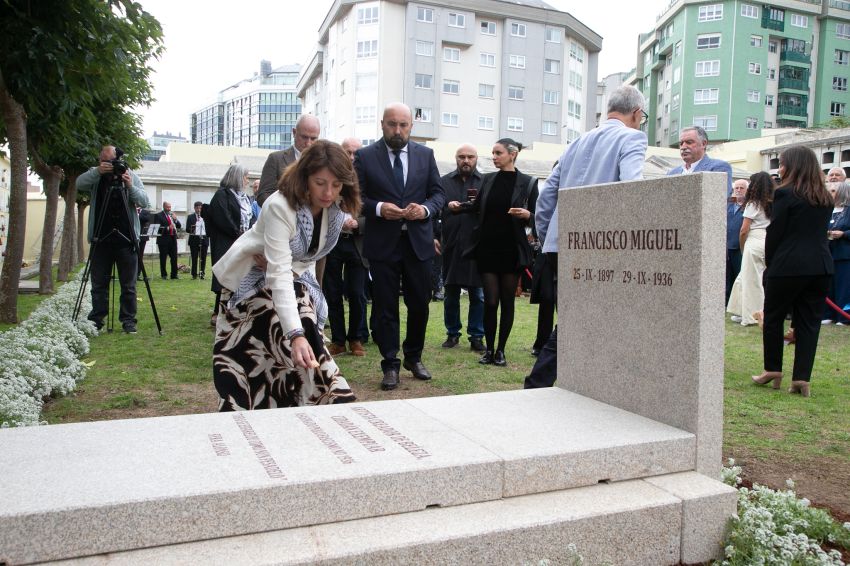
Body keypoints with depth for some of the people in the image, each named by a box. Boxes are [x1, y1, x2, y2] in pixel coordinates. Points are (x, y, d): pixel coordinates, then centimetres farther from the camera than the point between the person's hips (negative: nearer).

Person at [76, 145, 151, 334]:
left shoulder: (132, 176, 5)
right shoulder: (95, 176, 7)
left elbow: (145, 202, -4)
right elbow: (79, 184, -12)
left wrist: (130, 186, -20)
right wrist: (97, 172, -25)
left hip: (126, 239, -1)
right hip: (100, 239, 1)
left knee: (128, 285, 2)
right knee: (99, 284, 6)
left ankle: (128, 320, 10)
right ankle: (96, 320, 15)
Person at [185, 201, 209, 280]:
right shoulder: (190, 217, 6)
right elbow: (187, 229, -2)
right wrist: (191, 230, -22)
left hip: (204, 239, 2)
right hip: (194, 239, -2)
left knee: (203, 258, 2)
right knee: (194, 258, -1)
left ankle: (202, 273, 9)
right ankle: (194, 274, 3)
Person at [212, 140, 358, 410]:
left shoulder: (337, 208, -14)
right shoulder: (280, 206, -33)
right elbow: (278, 275, -40)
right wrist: (296, 335, -50)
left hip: (296, 276, 5)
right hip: (253, 279, -5)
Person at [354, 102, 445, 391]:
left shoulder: (425, 155, 8)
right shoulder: (365, 156, 0)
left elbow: (438, 193, 9)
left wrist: (425, 209, -12)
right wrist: (379, 208, -19)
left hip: (418, 241, 2)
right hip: (382, 243, -2)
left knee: (420, 304, 10)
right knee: (385, 307, 3)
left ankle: (413, 357, 31)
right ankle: (390, 365, 16)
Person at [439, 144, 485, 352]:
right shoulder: (444, 182, 10)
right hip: (451, 246, 1)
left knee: (478, 295, 3)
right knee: (451, 294, 9)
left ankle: (476, 336, 12)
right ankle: (452, 333, 22)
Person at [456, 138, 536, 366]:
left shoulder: (527, 182, -1)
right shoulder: (487, 179, 8)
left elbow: (535, 218, 1)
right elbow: (477, 207, 20)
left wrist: (527, 215, -21)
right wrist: (459, 206, 2)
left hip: (511, 250, -2)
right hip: (487, 248, 2)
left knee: (507, 301, 5)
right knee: (490, 301, -1)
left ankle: (500, 350, 16)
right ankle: (489, 349, 12)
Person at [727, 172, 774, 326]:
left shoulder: (753, 204, -4)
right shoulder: (773, 204, 10)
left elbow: (744, 230, -6)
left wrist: (742, 247, 9)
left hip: (754, 242, -6)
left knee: (751, 279, 3)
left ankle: (751, 315, 7)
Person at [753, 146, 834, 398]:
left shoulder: (785, 193, -8)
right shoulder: (826, 198, 11)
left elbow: (774, 232, -8)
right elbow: (821, 231, 12)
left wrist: (769, 263, 4)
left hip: (789, 266, -6)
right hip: (821, 266, 6)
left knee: (773, 318, 10)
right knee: (809, 322, 7)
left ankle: (772, 370, 17)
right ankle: (802, 378, 7)